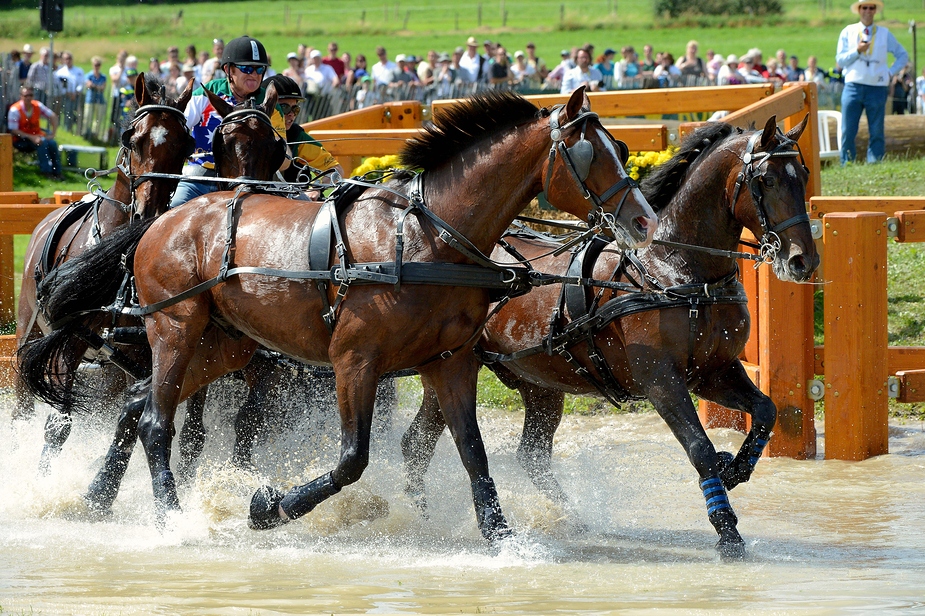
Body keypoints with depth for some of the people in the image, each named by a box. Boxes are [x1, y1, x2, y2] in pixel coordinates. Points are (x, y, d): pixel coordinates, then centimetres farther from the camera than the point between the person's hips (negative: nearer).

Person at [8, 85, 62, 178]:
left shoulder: (38, 106, -3)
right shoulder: (15, 110, -16)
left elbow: (53, 117, 6)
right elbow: (13, 130, -17)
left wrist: (52, 134, -6)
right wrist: (31, 137, -26)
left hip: (36, 136, 5)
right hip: (21, 141, -5)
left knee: (52, 143, -23)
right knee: (42, 143, -31)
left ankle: (56, 172, -16)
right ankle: (46, 171, -27)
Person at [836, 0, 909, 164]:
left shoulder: (884, 34, 9)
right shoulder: (848, 32, 8)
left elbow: (903, 56, 17)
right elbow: (840, 60, 3)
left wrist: (891, 72, 3)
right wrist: (857, 51, -12)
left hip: (877, 88, 0)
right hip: (853, 87, 0)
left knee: (877, 131, 0)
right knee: (848, 131, -4)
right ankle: (847, 165, 1)